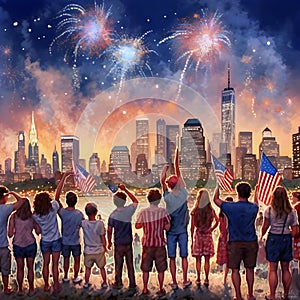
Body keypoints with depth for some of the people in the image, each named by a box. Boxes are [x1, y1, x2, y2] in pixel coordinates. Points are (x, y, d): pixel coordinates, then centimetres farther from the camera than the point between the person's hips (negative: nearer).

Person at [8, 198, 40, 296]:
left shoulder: (13, 217, -7)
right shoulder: (32, 217, -5)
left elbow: (10, 234, -8)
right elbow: (38, 231, -4)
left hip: (18, 245, 0)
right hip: (30, 244, 0)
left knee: (20, 268, 13)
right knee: (30, 268, 11)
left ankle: (20, 290, 22)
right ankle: (31, 290, 20)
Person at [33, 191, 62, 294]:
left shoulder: (35, 215, -13)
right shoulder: (53, 207, -20)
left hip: (44, 242, 2)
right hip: (56, 240, -2)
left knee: (46, 264, 15)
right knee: (55, 264, 8)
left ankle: (46, 285, 25)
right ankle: (56, 285, 14)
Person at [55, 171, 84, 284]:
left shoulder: (62, 212, -22)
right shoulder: (79, 214, -24)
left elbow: (57, 195, -22)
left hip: (65, 241, 1)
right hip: (75, 242, -1)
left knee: (66, 259, 19)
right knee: (77, 260, 18)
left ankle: (65, 277, 34)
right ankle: (76, 278, 30)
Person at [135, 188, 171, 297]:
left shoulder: (143, 212, -8)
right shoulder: (163, 211, -10)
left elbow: (137, 226, 1)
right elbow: (167, 227, -8)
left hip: (147, 244, 1)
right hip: (160, 244, -1)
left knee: (145, 268, 13)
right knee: (161, 268, 11)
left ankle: (145, 289, 19)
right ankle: (161, 289, 16)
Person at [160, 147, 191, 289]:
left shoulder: (167, 196, -10)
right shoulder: (183, 194, -8)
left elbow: (162, 180, 3)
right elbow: (178, 172, -2)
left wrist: (165, 168, 10)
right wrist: (176, 156, 3)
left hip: (171, 231, -1)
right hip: (182, 230, 1)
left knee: (172, 258, 4)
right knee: (184, 256, 8)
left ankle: (174, 282, 8)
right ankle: (185, 280, 12)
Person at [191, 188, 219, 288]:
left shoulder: (194, 211, -7)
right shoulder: (211, 210, -5)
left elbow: (192, 227, -5)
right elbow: (216, 221, -15)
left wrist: (192, 240, 3)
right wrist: (210, 229, 1)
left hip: (198, 235, -1)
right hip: (207, 235, 1)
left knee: (198, 259, 7)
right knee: (207, 259, 7)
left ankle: (198, 280, 10)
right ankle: (206, 280, 10)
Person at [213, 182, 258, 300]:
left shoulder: (231, 207, -11)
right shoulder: (254, 208, -4)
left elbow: (216, 199, 5)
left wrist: (218, 185, 17)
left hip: (235, 243, -2)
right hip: (251, 242, 3)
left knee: (235, 270, 5)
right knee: (249, 269, 14)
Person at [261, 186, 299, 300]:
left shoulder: (269, 210, -8)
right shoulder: (292, 212, -1)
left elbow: (265, 227, -6)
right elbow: (295, 230, 0)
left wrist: (261, 236, 11)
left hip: (273, 238, -3)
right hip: (287, 239, 3)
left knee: (272, 269, 4)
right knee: (286, 269, 14)